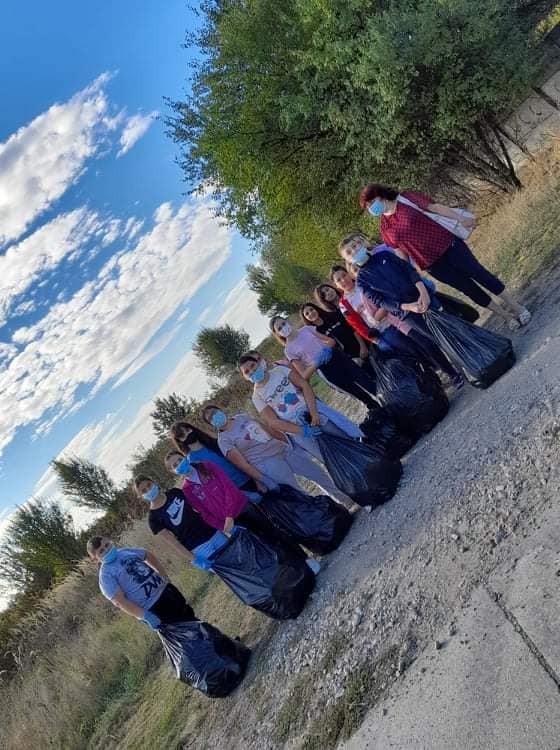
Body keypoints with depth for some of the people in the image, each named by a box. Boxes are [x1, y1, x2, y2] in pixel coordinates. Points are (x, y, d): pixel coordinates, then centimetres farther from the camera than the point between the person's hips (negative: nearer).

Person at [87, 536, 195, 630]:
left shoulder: (125, 551, 5)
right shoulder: (106, 575, -15)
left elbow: (149, 556, 21)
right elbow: (119, 602, -23)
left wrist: (165, 577, 14)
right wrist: (145, 616, -29)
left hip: (165, 589, 7)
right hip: (153, 609, -7)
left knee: (190, 618, 21)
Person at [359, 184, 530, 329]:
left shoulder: (405, 199, -6)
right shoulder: (384, 227, 2)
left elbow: (433, 207, -11)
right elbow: (401, 252, 6)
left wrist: (460, 219, -18)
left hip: (446, 244, -2)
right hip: (430, 263, 3)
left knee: (479, 273, -1)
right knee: (467, 287, 5)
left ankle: (516, 306, 15)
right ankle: (506, 316, 20)